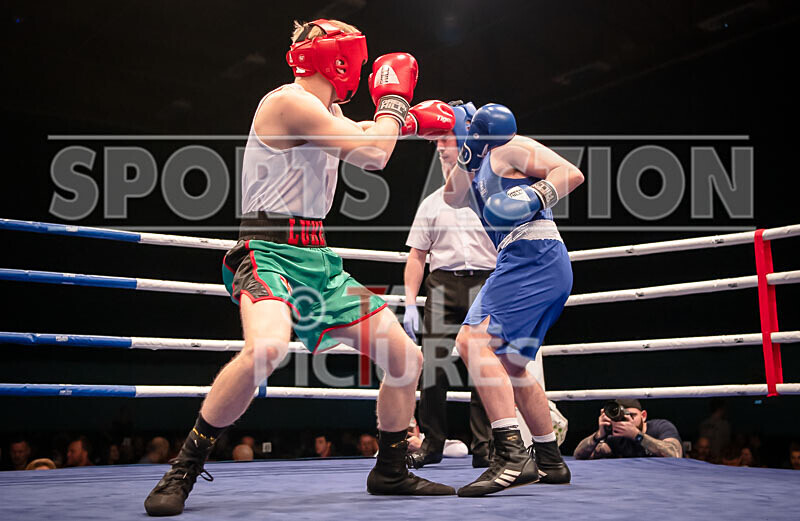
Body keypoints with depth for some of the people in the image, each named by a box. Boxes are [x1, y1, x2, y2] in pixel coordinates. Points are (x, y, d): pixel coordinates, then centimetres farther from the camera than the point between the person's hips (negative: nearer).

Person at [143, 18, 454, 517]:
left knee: (407, 358, 4)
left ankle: (391, 471, 22)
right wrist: (394, 97, -2)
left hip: (318, 259, 9)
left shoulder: (326, 113, 17)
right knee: (268, 346, -38)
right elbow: (372, 153, -17)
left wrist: (406, 119, 32)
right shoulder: (289, 102, -11)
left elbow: (367, 142, 40)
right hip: (270, 251, -9)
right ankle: (182, 473, -19)